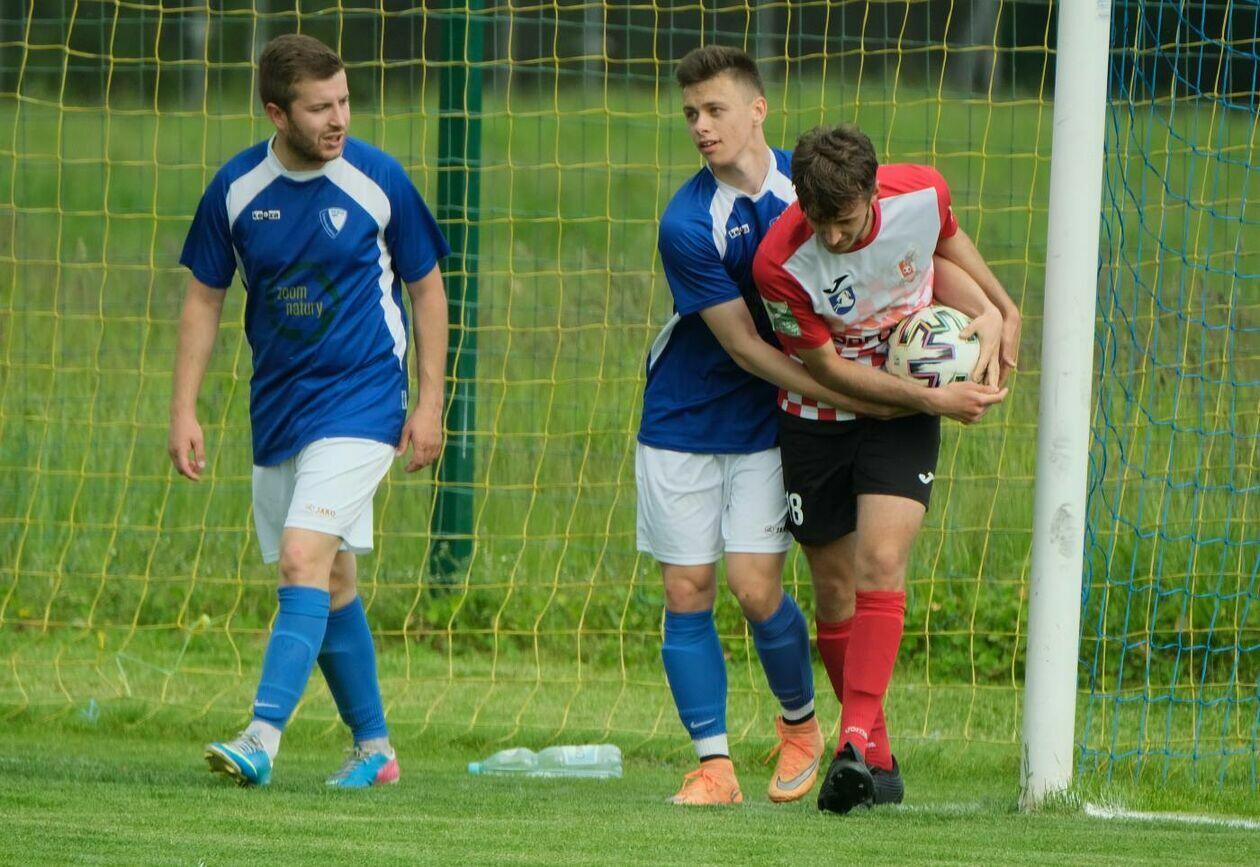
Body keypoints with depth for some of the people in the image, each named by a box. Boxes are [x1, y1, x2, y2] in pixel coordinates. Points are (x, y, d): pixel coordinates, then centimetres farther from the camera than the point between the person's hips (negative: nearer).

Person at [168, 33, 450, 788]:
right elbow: (205, 299, 8)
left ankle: (264, 739, -27)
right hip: (278, 407, 4)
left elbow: (427, 286, 3)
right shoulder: (237, 188, -1)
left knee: (304, 559, -19)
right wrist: (184, 409, 2)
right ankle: (374, 748, 24)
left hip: (359, 401, -4)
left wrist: (430, 401, -1)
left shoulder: (378, 181, -8)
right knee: (332, 584, 11)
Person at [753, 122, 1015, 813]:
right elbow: (827, 367, -16)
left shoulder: (923, 192, -19)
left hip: (905, 417, 0)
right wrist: (931, 398, -19)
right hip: (817, 419, 0)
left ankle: (854, 744, -27)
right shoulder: (779, 262, -27)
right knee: (835, 592, 3)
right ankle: (877, 759, 18)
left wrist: (986, 312, -9)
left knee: (880, 562, -19)